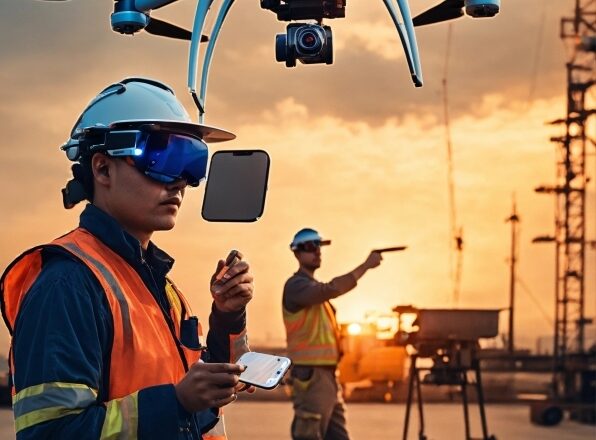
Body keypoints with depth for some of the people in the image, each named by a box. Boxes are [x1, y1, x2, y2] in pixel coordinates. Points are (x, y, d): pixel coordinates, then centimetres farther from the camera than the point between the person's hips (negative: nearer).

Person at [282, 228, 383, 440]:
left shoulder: (316, 287, 20)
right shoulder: (296, 285, -11)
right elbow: (332, 289, -28)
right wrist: (365, 265, -23)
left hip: (328, 375, 10)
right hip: (310, 376, -10)